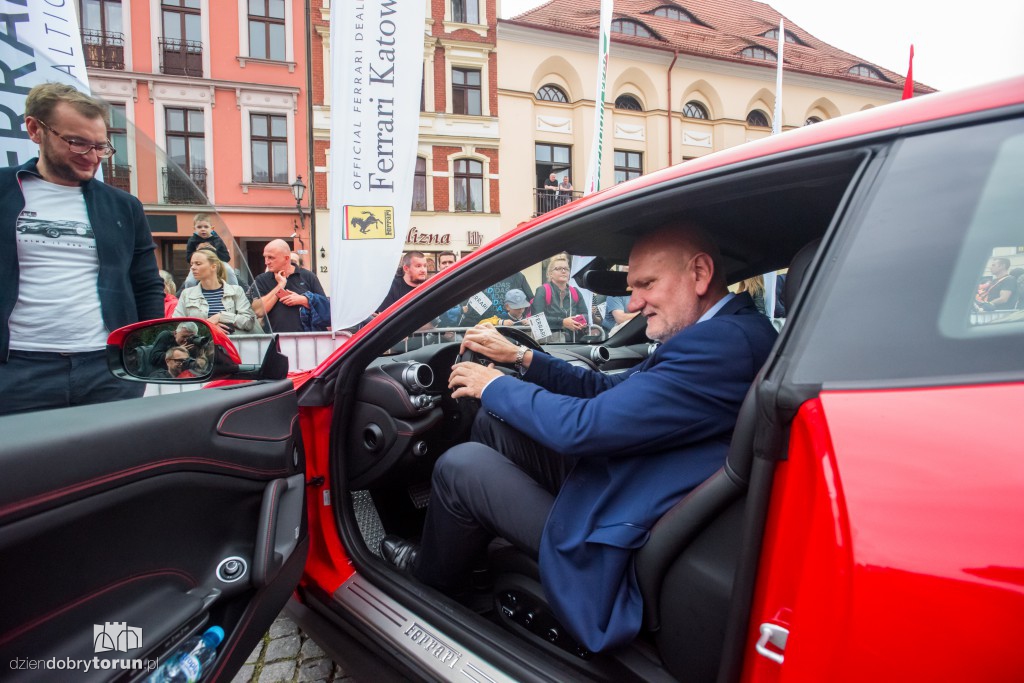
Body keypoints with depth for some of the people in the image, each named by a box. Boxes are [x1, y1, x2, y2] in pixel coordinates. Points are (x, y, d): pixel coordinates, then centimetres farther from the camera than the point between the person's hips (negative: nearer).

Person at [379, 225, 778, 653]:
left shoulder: (727, 343, -26)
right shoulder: (720, 335, 6)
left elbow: (584, 427, -27)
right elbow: (606, 391, 12)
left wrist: (495, 386, -10)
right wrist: (520, 357, 4)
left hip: (621, 563, -9)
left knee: (459, 468, -7)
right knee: (496, 420, 9)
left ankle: (433, 579, 24)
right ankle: (463, 543, 28)